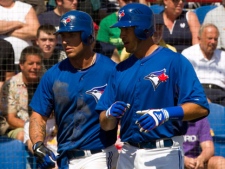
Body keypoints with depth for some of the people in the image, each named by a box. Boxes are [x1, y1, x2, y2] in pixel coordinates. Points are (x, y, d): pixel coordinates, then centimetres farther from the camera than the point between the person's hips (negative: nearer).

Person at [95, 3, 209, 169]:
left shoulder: (174, 61, -4)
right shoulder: (121, 69, 14)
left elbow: (201, 107, -13)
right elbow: (106, 125, 14)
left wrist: (166, 114, -26)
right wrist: (110, 114, -9)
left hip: (163, 155, -6)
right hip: (128, 154, 6)